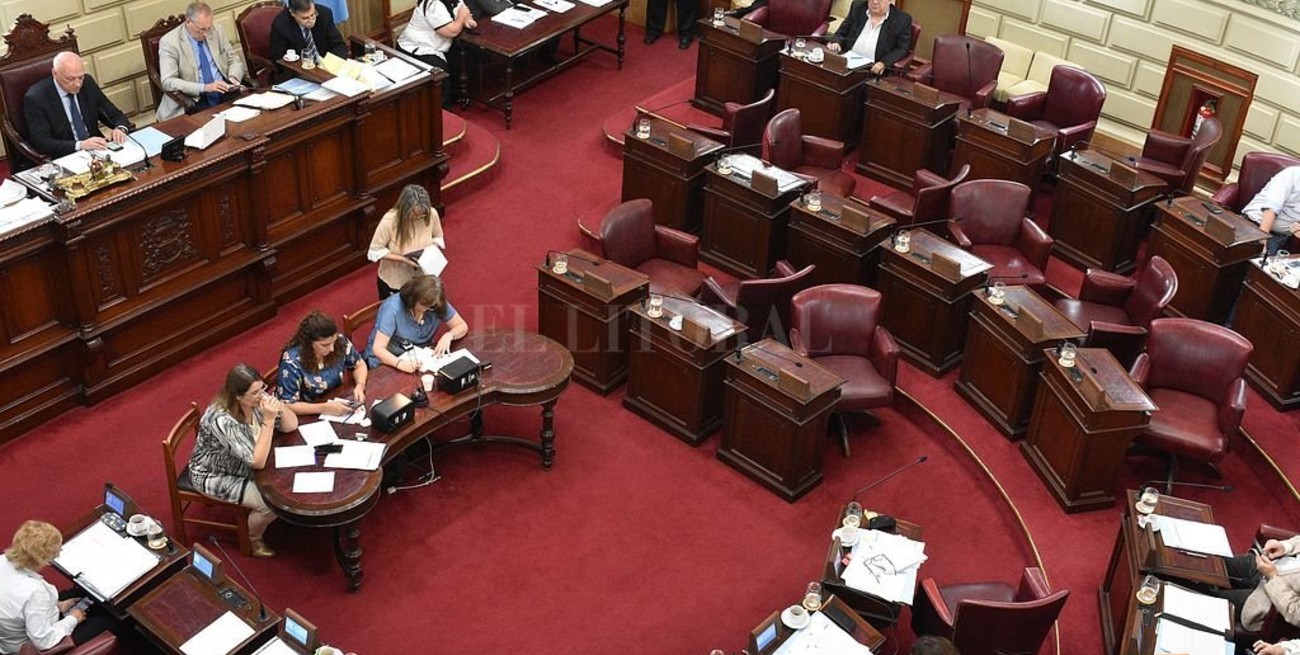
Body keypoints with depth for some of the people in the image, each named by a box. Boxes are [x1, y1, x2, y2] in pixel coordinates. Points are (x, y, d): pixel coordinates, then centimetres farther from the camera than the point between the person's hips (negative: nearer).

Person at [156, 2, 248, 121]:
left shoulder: (217, 30, 6)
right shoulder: (169, 42, -7)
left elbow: (234, 60, 15)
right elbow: (168, 81, -14)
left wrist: (233, 77, -8)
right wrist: (204, 87, -25)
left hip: (224, 93, 4)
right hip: (194, 100, -4)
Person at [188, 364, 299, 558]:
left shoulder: (257, 400, -17)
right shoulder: (222, 420, -37)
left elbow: (291, 426, -9)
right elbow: (257, 462, -36)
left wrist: (280, 408, -30)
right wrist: (268, 420, -41)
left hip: (243, 466, 7)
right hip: (215, 476, -7)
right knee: (272, 504, -15)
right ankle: (252, 539, 14)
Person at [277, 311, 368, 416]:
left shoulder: (340, 342, -12)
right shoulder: (292, 361, -25)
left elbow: (359, 365, 6)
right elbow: (287, 405, -23)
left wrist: (360, 386, -13)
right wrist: (324, 408, -32)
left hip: (335, 403, 4)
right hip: (306, 417, -4)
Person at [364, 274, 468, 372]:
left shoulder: (437, 307, -11)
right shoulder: (392, 309, -23)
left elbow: (462, 326, 1)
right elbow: (378, 349, -26)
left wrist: (448, 336, -21)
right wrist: (400, 363, -45)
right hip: (389, 361, -5)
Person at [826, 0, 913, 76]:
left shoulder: (903, 19, -1)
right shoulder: (858, 7, 9)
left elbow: (902, 49, -1)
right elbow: (841, 33, 14)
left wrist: (883, 63, -18)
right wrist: (835, 43, -10)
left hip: (873, 71, -3)